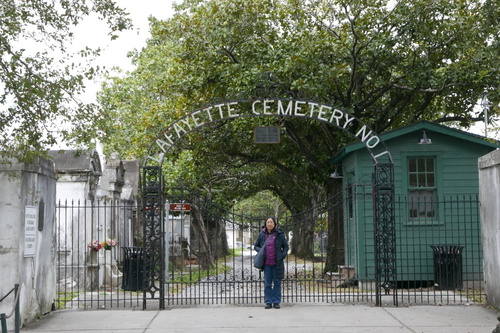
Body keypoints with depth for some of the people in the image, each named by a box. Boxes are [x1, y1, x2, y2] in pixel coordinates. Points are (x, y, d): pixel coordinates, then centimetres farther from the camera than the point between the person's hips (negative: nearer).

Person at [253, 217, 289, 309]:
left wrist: (283, 256, -9)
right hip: (266, 263, 1)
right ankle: (268, 302, 12)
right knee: (267, 284, 4)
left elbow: (286, 247, 6)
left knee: (277, 283, 5)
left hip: (277, 263, -1)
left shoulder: (279, 234, -2)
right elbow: (255, 246, 13)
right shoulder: (261, 234, 3)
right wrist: (260, 251, -8)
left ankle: (276, 302, 13)